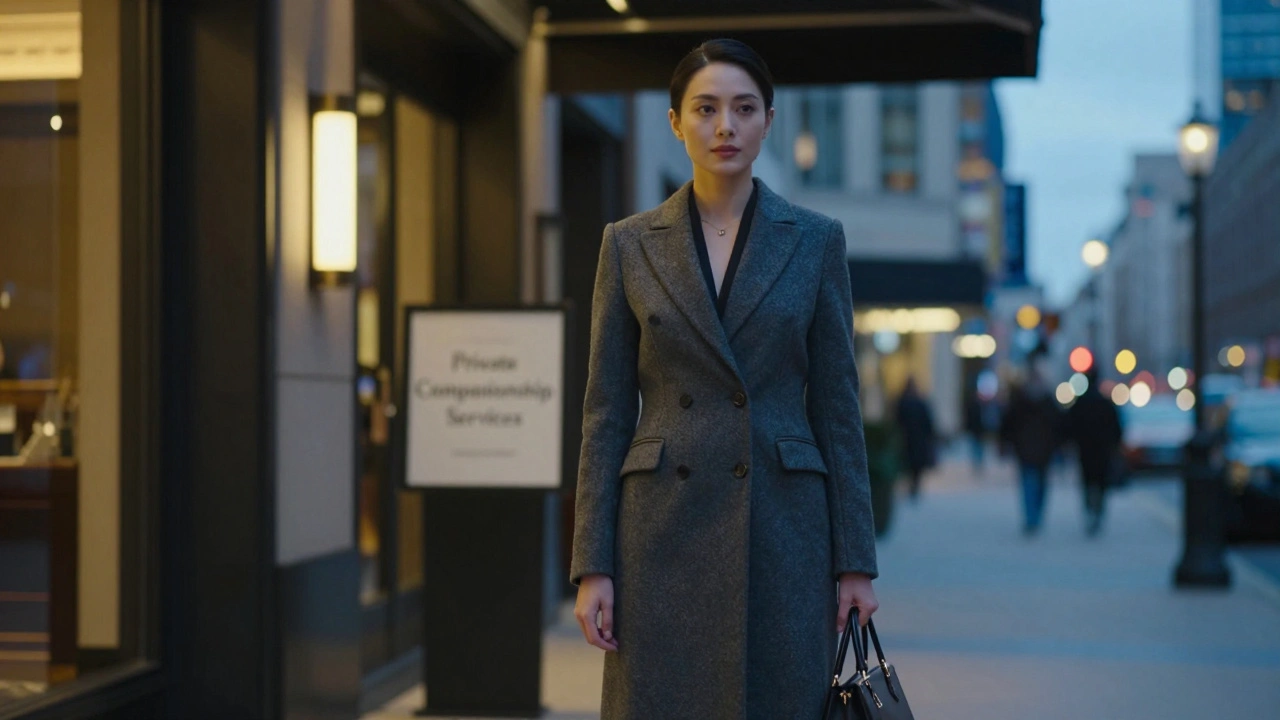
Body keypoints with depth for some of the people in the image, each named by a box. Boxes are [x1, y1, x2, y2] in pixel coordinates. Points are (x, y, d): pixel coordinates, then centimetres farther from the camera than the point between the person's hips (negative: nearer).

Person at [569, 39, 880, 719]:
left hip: (783, 532, 0)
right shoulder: (629, 244, 5)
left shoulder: (816, 240, 5)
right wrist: (591, 564, -3)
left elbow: (837, 406, 5)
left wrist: (855, 561, 0)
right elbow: (606, 413, 4)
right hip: (663, 533, 0)